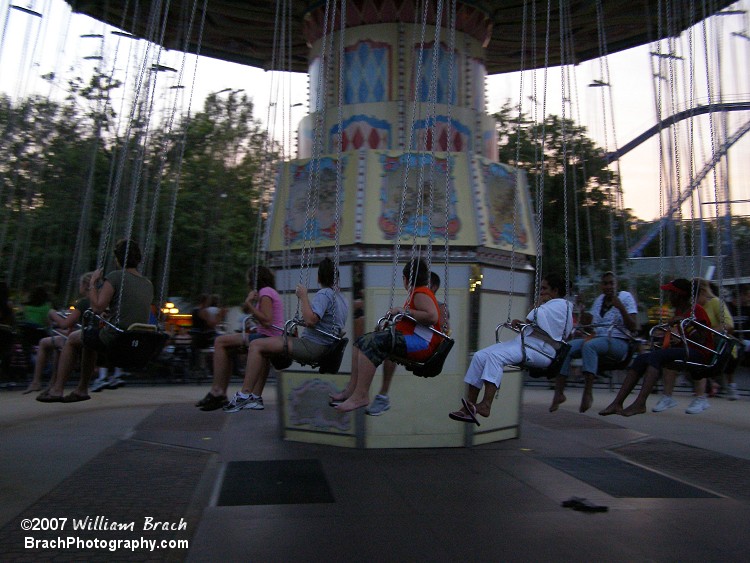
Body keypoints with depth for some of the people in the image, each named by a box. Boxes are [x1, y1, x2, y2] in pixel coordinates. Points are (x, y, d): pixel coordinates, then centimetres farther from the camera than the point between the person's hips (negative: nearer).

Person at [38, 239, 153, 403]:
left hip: (114, 339, -7)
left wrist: (92, 284, -4)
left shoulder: (115, 277, -10)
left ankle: (57, 389, 21)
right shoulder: (148, 284, 10)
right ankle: (82, 389, 38)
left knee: (72, 339, 19)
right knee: (89, 340, 32)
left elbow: (97, 307, -15)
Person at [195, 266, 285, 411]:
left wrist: (249, 304, -12)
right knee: (227, 349, 16)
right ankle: (220, 394, 10)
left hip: (268, 337, -11)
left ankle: (216, 392, -11)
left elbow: (267, 322, -18)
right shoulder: (270, 292, 25)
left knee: (220, 342, -11)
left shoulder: (265, 292, -6)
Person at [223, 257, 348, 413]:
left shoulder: (324, 294, -12)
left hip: (311, 346, -10)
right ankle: (256, 397, 13)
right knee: (265, 351, 17)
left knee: (256, 345, -8)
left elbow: (310, 320, -27)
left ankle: (244, 395, -8)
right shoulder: (341, 298, 18)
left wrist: (303, 297, -15)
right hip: (322, 346, 10)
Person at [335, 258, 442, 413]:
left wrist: (405, 311, -18)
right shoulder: (418, 293, 24)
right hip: (413, 341, 11)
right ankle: (351, 389, 0)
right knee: (363, 341, 7)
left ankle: (360, 396, -26)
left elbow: (432, 317, -24)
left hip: (421, 344, -11)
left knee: (370, 343, -26)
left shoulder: (421, 294, -8)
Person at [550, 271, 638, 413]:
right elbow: (586, 322, 20)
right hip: (597, 338, 6)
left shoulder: (625, 297, 2)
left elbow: (633, 328, -6)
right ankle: (559, 392, -24)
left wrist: (620, 307, -18)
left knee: (589, 345, -38)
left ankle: (588, 392, -38)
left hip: (618, 342, -6)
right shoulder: (599, 300, 19)